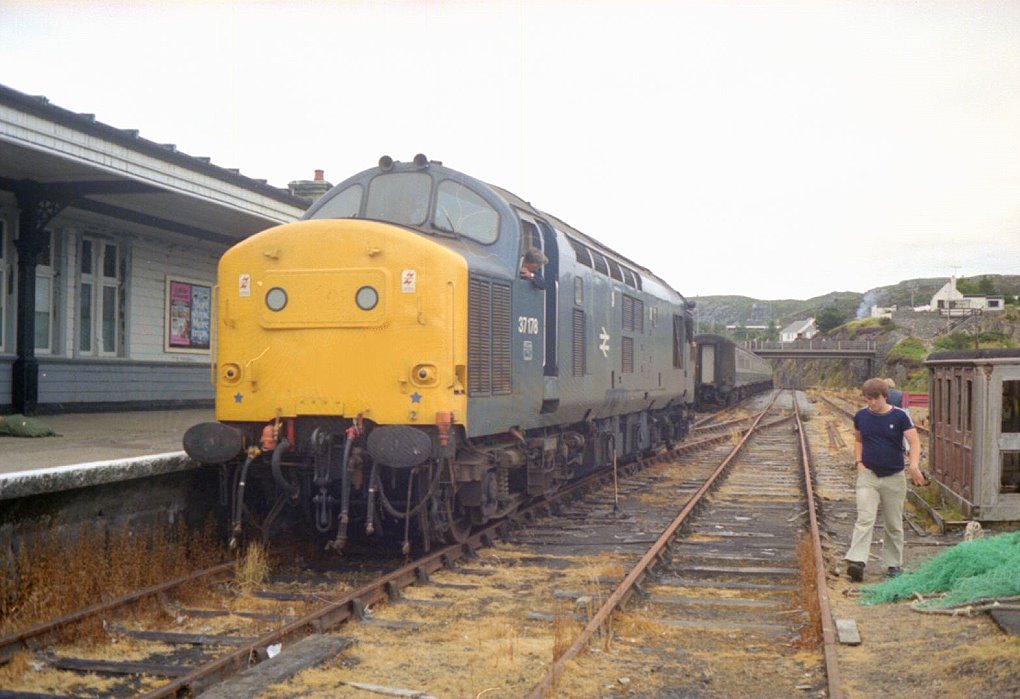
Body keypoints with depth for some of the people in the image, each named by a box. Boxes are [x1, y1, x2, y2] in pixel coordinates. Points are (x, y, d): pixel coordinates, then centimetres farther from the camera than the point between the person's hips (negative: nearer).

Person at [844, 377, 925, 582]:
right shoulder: (861, 416, 2)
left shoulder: (899, 416, -7)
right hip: (868, 475, 1)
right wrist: (858, 461, 3)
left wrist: (914, 465, -29)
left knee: (894, 524, 9)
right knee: (864, 519, -12)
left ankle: (893, 563, 22)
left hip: (894, 477, -1)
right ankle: (857, 561, -21)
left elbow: (914, 441, -12)